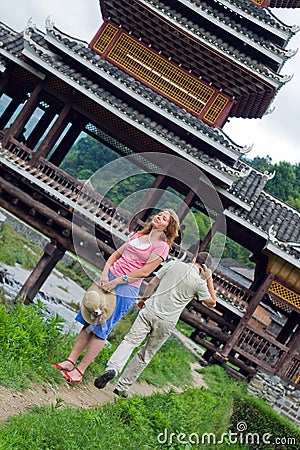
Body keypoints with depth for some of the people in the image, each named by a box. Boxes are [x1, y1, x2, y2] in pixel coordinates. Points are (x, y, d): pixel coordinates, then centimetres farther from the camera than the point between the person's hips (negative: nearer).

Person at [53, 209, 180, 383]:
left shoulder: (161, 246, -5)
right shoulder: (139, 235, 16)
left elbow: (145, 272, -13)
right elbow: (117, 253, 12)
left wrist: (117, 281, -15)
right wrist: (105, 274, -5)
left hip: (126, 289, -6)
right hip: (109, 279, 6)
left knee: (101, 330, -4)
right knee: (89, 323, 6)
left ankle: (80, 371, 3)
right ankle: (70, 361, 14)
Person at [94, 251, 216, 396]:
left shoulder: (173, 264, 4)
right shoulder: (199, 282, -3)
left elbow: (152, 283, 10)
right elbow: (212, 303, 12)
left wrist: (144, 298, 25)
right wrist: (209, 280, 10)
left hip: (150, 310, 1)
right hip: (166, 323, -1)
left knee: (130, 341, -3)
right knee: (145, 355, 8)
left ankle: (112, 368, -27)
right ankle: (122, 387, 11)